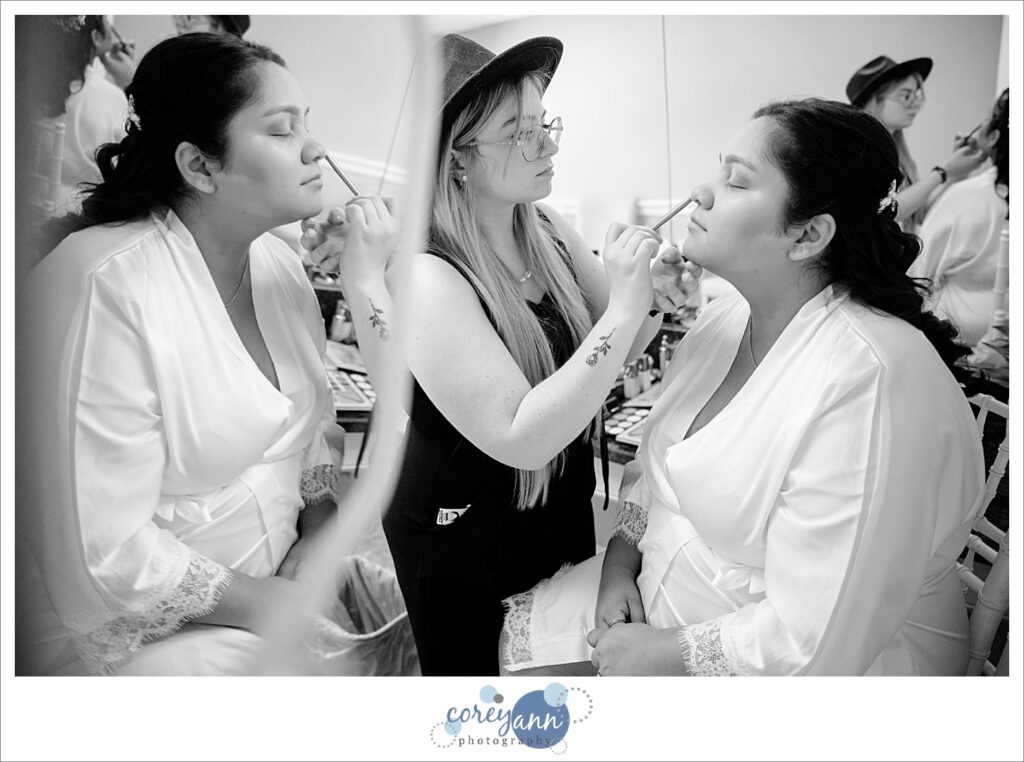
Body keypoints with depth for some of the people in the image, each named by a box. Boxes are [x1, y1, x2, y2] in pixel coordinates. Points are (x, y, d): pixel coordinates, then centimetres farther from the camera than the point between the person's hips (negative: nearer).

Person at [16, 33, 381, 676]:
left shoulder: (281, 265, 1)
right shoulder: (102, 284, -23)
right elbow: (103, 558, -23)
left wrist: (323, 528, -6)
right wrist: (261, 603, -15)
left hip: (279, 582, 7)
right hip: (145, 631, -6)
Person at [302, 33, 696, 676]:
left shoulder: (546, 229, -7)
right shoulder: (425, 278, -27)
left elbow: (609, 351, 2)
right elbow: (521, 438, -31)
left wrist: (655, 294, -18)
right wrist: (624, 307, -32)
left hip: (566, 514, 6)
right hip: (465, 551, -6)